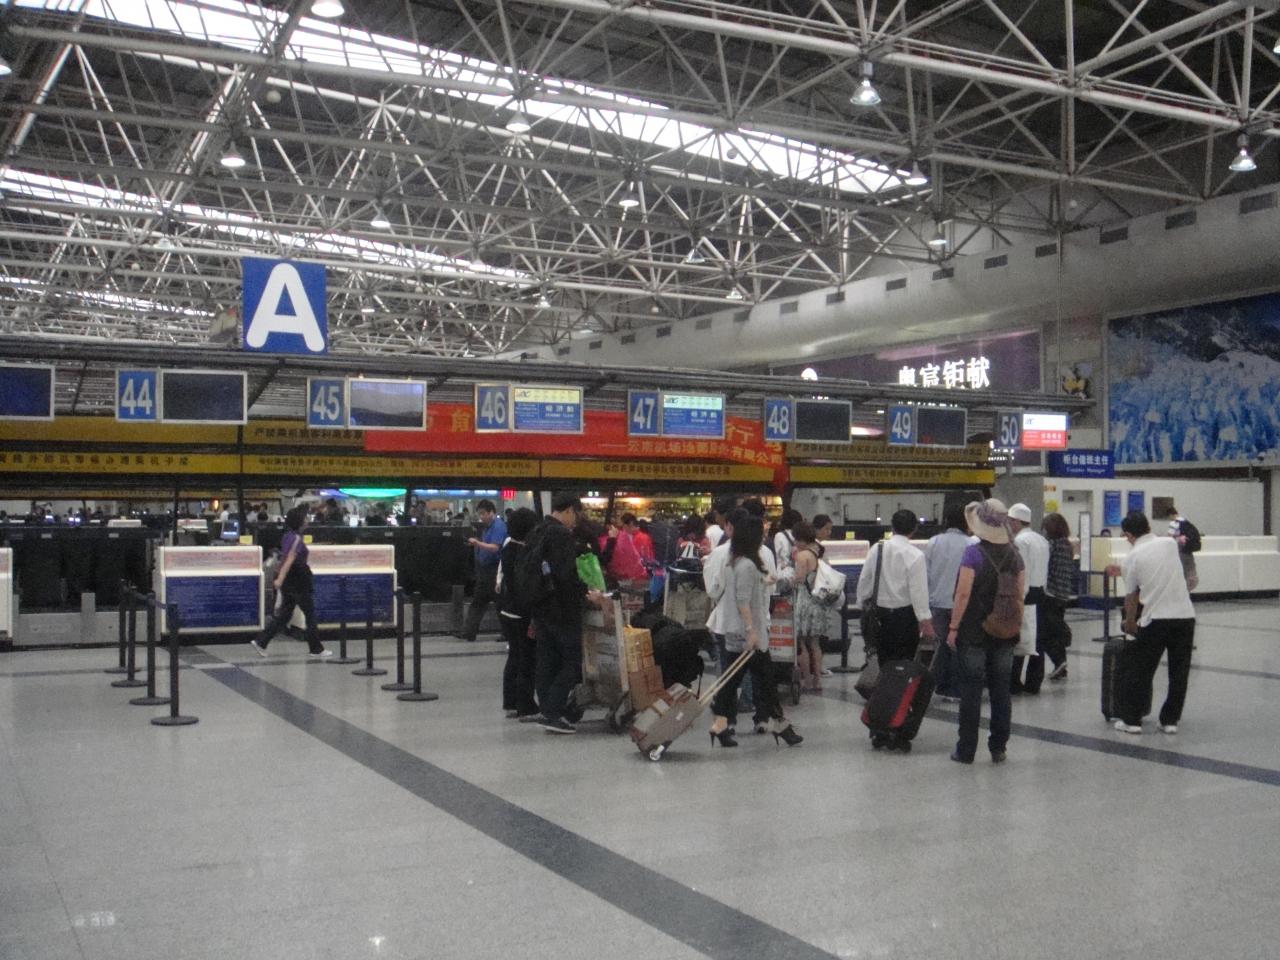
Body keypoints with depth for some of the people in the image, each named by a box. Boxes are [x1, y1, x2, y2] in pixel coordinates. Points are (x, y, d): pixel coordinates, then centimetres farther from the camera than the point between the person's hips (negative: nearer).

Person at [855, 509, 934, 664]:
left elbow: (864, 580, 5)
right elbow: (918, 591, -16)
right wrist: (925, 620, -11)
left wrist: (862, 603, 20)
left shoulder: (877, 549, -1)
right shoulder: (915, 555, -14)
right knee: (904, 662, 5)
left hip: (879, 612, 4)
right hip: (904, 614, -4)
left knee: (884, 661, 14)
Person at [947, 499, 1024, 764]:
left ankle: (966, 750, 7)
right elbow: (1020, 593, 6)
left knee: (971, 690, 1)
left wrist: (953, 627, -10)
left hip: (973, 632, -5)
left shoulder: (974, 553, -14)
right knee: (1001, 690, 10)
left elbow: (963, 593, -16)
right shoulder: (1014, 554, 3)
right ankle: (999, 748, 15)